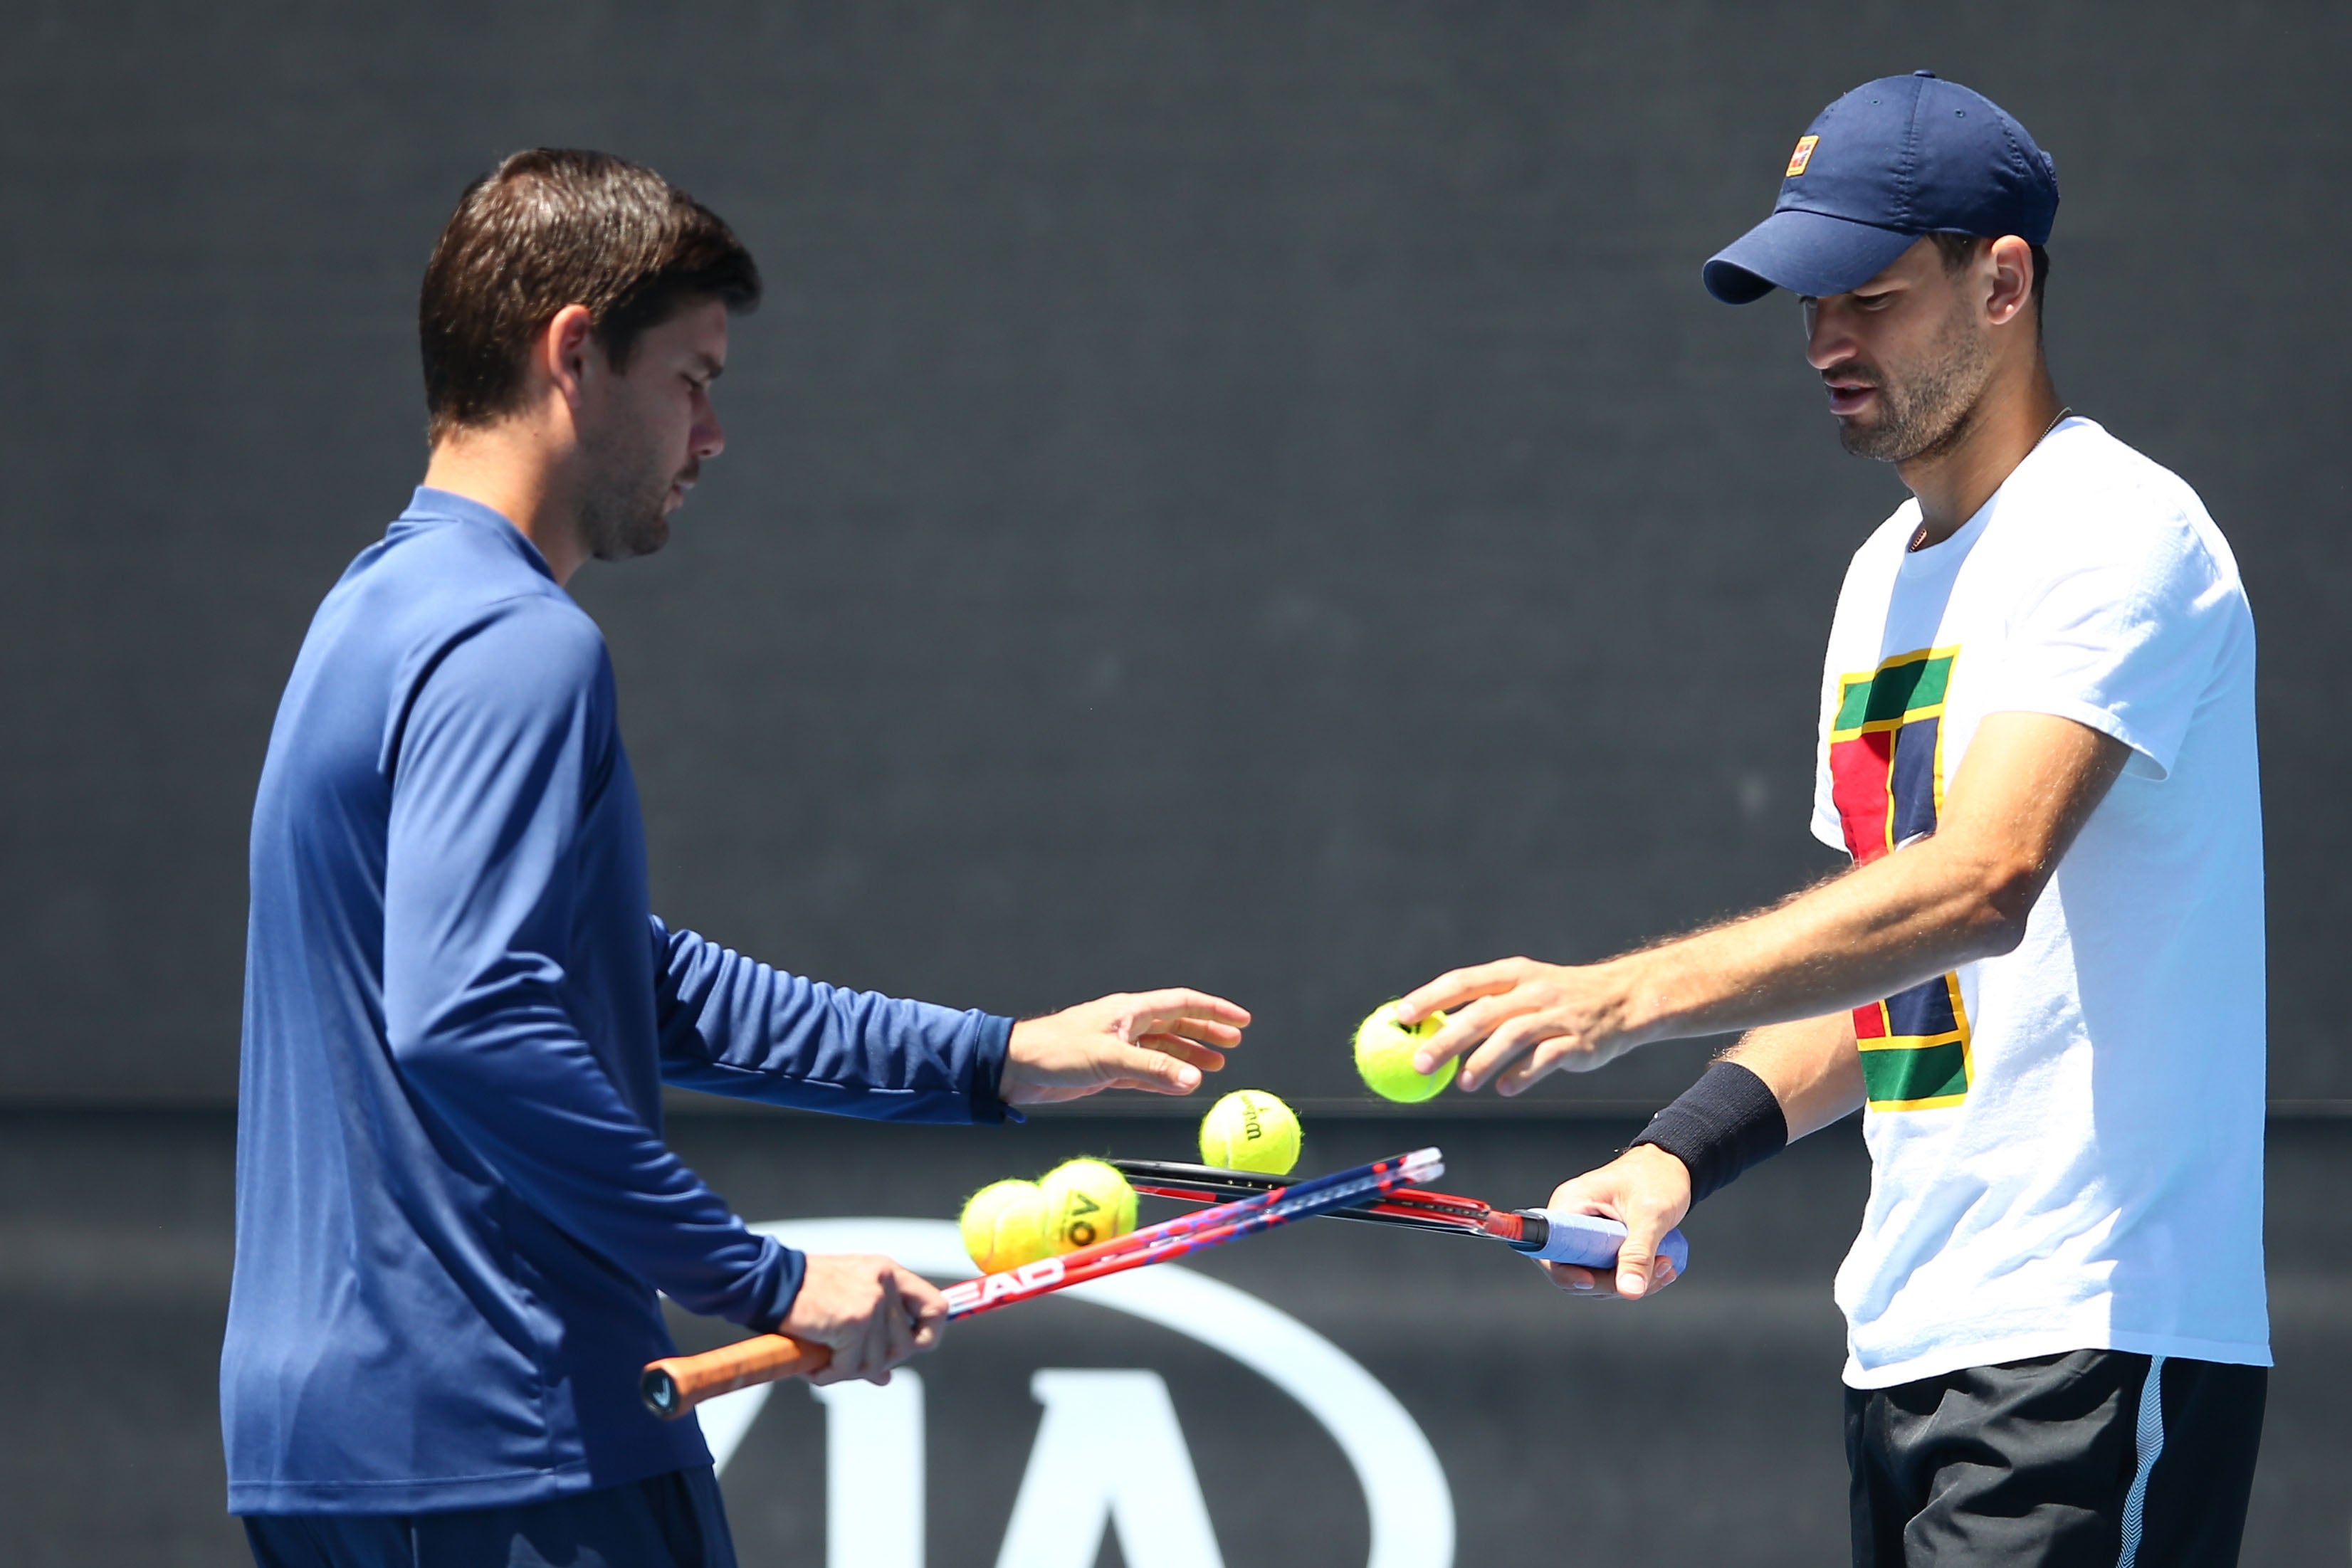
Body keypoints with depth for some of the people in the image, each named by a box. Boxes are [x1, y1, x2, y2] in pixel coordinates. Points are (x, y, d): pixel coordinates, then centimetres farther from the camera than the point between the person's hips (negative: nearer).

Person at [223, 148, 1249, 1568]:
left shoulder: (388, 615, 19)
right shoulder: (515, 651, -14)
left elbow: (646, 989, 27)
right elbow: (467, 1025, -25)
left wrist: (997, 1062, 26)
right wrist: (767, 1283, -20)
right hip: (500, 1452, -10)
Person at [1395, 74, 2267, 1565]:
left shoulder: (2117, 531, -11)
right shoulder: (1886, 576, 18)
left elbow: (1980, 885, -26)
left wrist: (1621, 999, -33)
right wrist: (1685, 1154, 8)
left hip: (2090, 1345, -9)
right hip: (1906, 1349, 9)